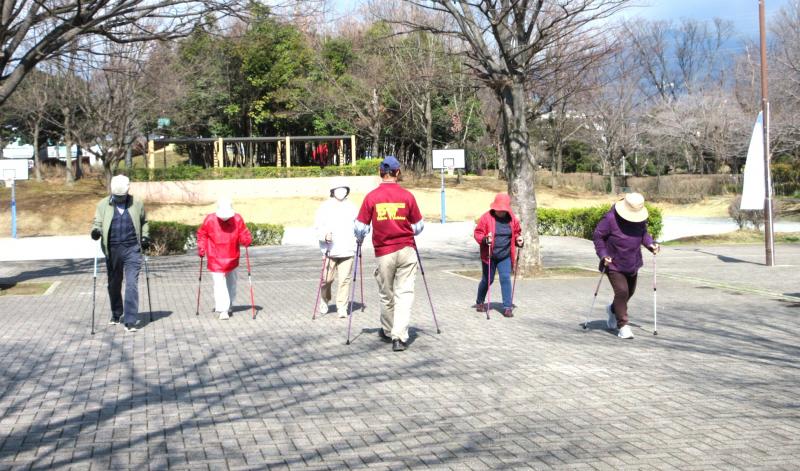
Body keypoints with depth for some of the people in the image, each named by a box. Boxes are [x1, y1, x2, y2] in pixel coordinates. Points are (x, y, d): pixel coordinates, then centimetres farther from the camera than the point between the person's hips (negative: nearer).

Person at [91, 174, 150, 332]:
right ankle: (116, 314, 36)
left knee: (132, 284, -10)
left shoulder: (137, 204, 6)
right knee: (114, 284, 14)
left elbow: (144, 222, 19)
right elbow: (97, 222, 3)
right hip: (112, 250, 2)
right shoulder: (103, 205, 5)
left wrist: (145, 236, 5)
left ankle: (130, 321, -10)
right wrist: (96, 231, -19)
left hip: (132, 250, -2)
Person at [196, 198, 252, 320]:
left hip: (232, 259, 3)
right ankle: (222, 310, -10)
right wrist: (201, 247, -8)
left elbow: (244, 234, 0)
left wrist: (246, 240, -23)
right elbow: (201, 234, 3)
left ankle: (228, 306, 37)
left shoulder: (237, 220, -9)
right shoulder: (210, 220, -12)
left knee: (231, 284, 18)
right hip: (215, 260, -3)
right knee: (219, 284, -12)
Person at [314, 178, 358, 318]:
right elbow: (318, 225, -2)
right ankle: (324, 301, 27)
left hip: (347, 249, 2)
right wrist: (325, 235, -19)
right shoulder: (325, 207, 2)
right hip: (330, 249, -2)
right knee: (327, 278, 1)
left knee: (345, 279, -2)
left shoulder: (351, 207, 12)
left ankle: (342, 307, 7)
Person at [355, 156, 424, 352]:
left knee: (386, 295, 15)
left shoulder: (371, 197, -5)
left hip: (383, 253, 1)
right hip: (406, 250, 0)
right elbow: (418, 226, 6)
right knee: (405, 293, 1)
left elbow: (361, 227, -1)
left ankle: (387, 331, 32)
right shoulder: (407, 196, -3)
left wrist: (359, 240, 20)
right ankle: (399, 337, -9)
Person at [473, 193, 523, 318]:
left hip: (505, 256, 2)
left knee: (506, 279, -8)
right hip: (489, 256, -2)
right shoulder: (486, 217, -11)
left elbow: (516, 232, 15)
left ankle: (507, 307, -2)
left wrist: (518, 240, -6)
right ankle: (480, 302, 34)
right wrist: (485, 239, -26)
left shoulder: (512, 218, 1)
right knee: (487, 280, 10)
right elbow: (477, 233, -7)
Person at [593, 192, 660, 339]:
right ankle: (623, 326, -8)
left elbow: (643, 233, 13)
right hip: (614, 263, -6)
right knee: (621, 291, -17)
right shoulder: (611, 218, -22)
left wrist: (650, 244, -6)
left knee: (630, 291, 19)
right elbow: (598, 236, -13)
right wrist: (603, 255, -21)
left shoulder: (641, 218, -4)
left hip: (632, 263, 6)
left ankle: (613, 309, 48)